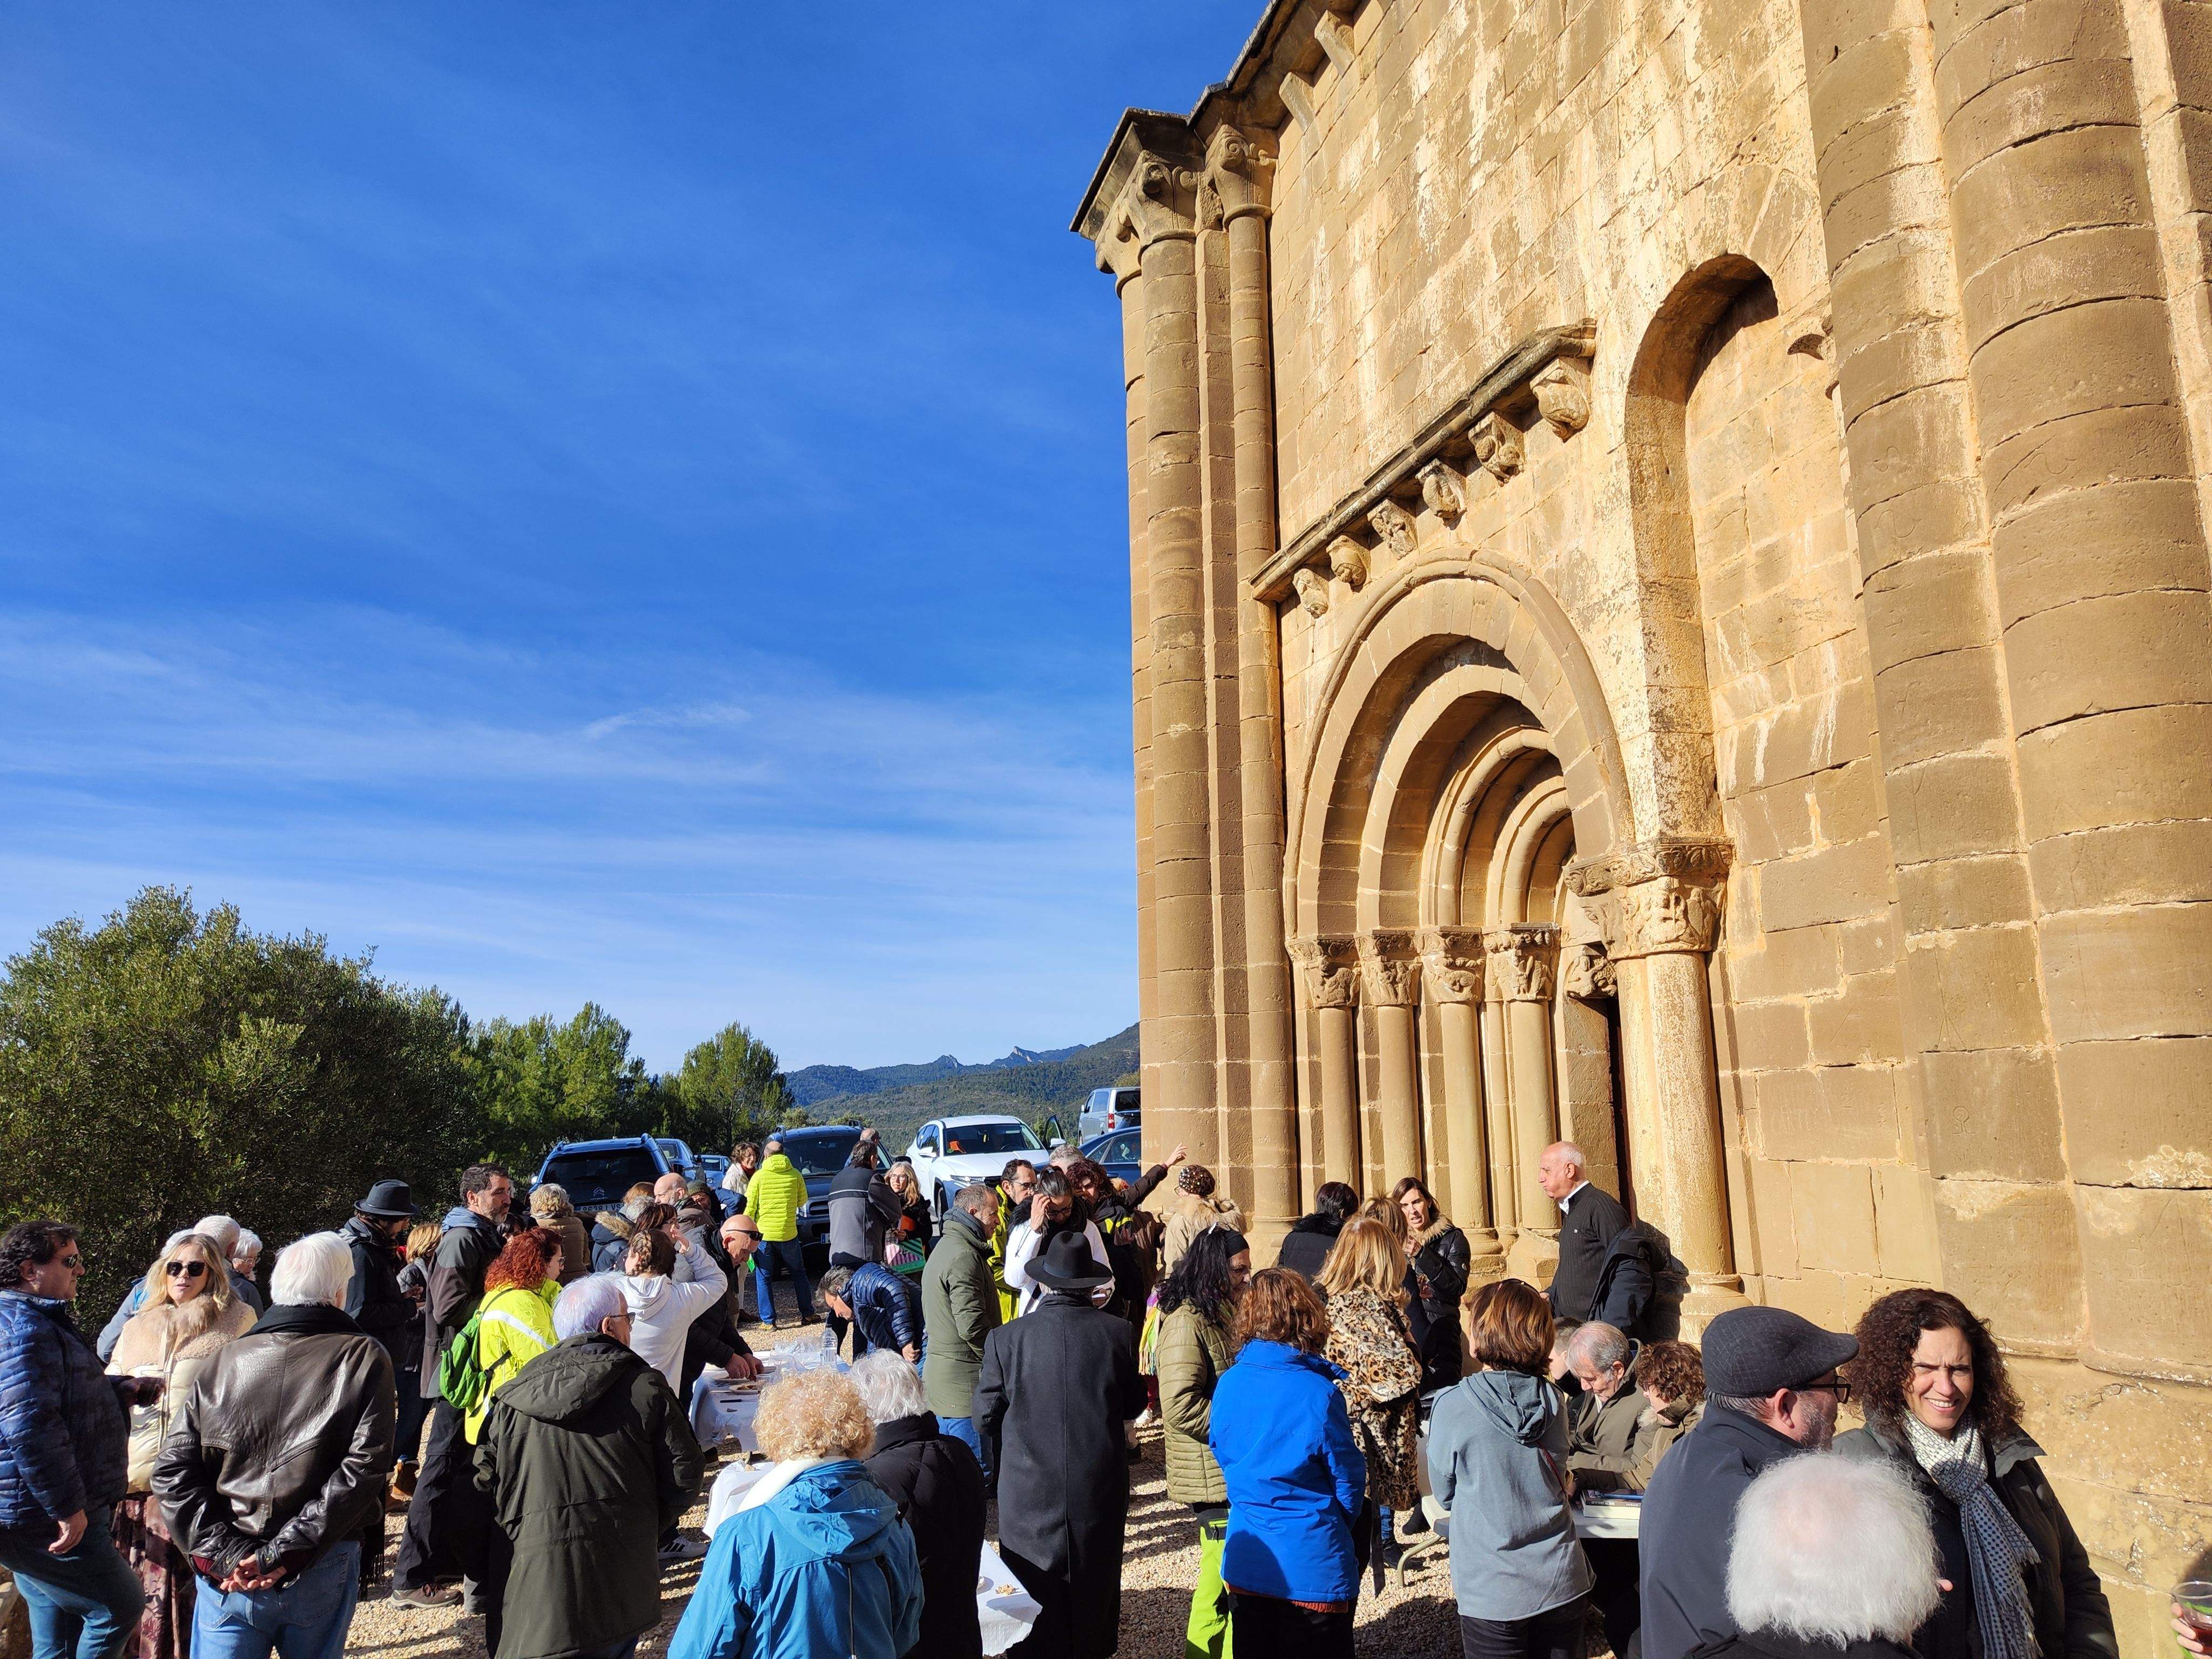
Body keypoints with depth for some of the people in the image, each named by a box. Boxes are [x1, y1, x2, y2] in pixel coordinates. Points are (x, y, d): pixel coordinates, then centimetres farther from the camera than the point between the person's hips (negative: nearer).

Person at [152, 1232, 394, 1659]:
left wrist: (223, 1551, -5)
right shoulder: (364, 1358, -7)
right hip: (321, 1573, -1)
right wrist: (285, 1552, -12)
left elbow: (173, 1470, -2)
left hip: (230, 1573, 1)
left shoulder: (225, 1361, 2)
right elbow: (364, 1467, -16)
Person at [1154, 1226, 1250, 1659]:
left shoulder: (1222, 1315, 11)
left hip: (1232, 1470, 10)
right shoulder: (1186, 1324, -20)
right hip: (1214, 1476, -10)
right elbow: (1180, 1406, -27)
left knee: (1220, 1572, 19)